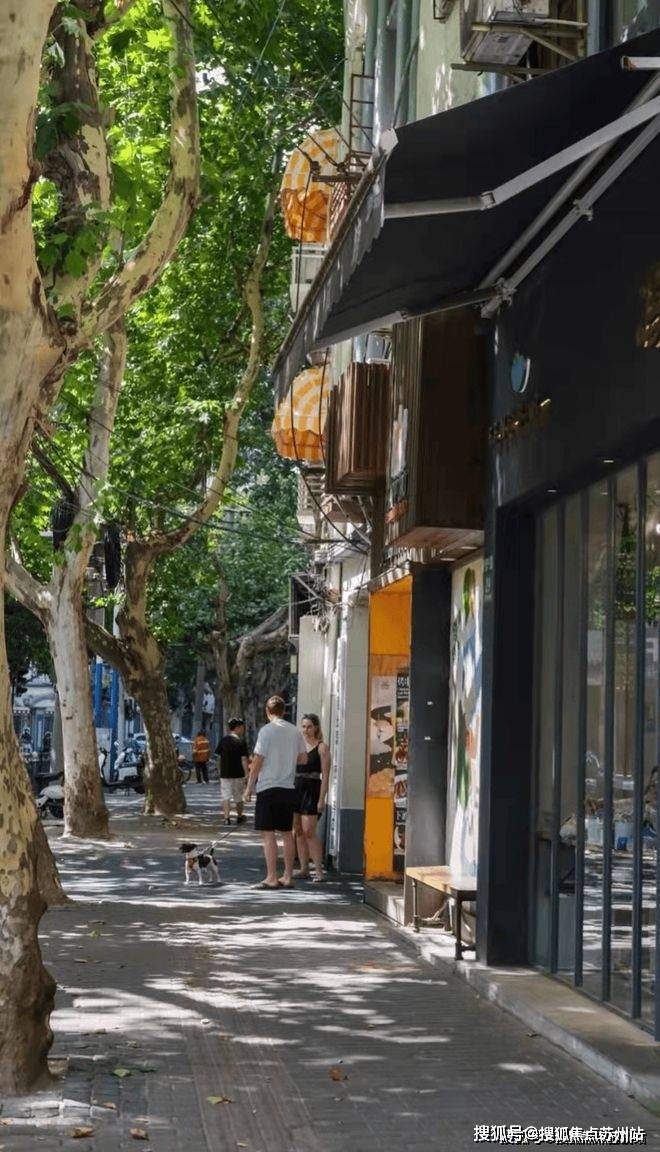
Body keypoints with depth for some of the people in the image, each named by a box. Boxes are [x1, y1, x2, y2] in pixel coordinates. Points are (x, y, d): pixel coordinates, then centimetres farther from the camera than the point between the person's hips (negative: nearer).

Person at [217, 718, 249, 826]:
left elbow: (219, 754, 8)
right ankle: (239, 817, 28)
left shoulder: (223, 740, 2)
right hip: (238, 774, -2)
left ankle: (227, 817, -10)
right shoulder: (241, 742, -9)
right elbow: (244, 759, -13)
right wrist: (247, 775, -12)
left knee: (226, 797, 2)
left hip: (225, 774, 2)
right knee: (238, 797, 14)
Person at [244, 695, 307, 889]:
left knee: (268, 833, -4)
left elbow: (257, 761, -11)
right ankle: (287, 876, 15)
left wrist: (249, 787, -3)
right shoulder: (295, 731, 6)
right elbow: (303, 758, 12)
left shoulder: (267, 731, -10)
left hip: (269, 788, -6)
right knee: (287, 832, 12)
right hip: (289, 788, 6)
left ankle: (271, 878, -7)